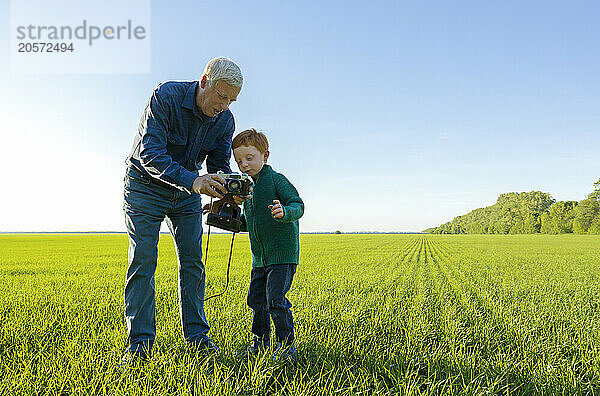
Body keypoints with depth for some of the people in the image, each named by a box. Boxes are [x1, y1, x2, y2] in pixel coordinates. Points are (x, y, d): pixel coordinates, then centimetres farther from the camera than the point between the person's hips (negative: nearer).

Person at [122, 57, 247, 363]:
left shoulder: (225, 120, -11)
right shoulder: (166, 97, -27)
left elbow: (219, 166, -5)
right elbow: (150, 154, -33)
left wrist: (231, 191, -28)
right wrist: (193, 181, -46)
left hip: (187, 190, 5)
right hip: (145, 185, -4)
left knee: (192, 260, 1)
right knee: (143, 260, -9)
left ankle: (196, 334, 10)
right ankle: (139, 343, -3)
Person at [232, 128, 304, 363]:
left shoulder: (277, 180, -9)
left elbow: (298, 205, -17)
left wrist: (285, 212, -37)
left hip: (283, 254, -8)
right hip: (260, 258, 8)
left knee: (276, 299, -12)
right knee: (256, 299, 13)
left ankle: (286, 346, 3)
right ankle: (260, 342, 28)